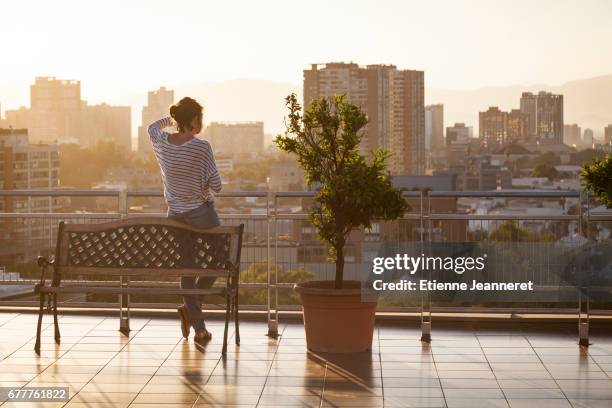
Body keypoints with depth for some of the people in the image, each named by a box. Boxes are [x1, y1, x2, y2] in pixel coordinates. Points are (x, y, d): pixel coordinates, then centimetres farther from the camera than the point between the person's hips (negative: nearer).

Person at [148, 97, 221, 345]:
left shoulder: (162, 142, -3)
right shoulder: (201, 147, -19)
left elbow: (153, 127, 23)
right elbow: (216, 186, -14)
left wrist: (171, 118, 39)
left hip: (175, 215, 5)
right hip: (201, 215, -5)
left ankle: (199, 328, 17)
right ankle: (190, 306, -4)